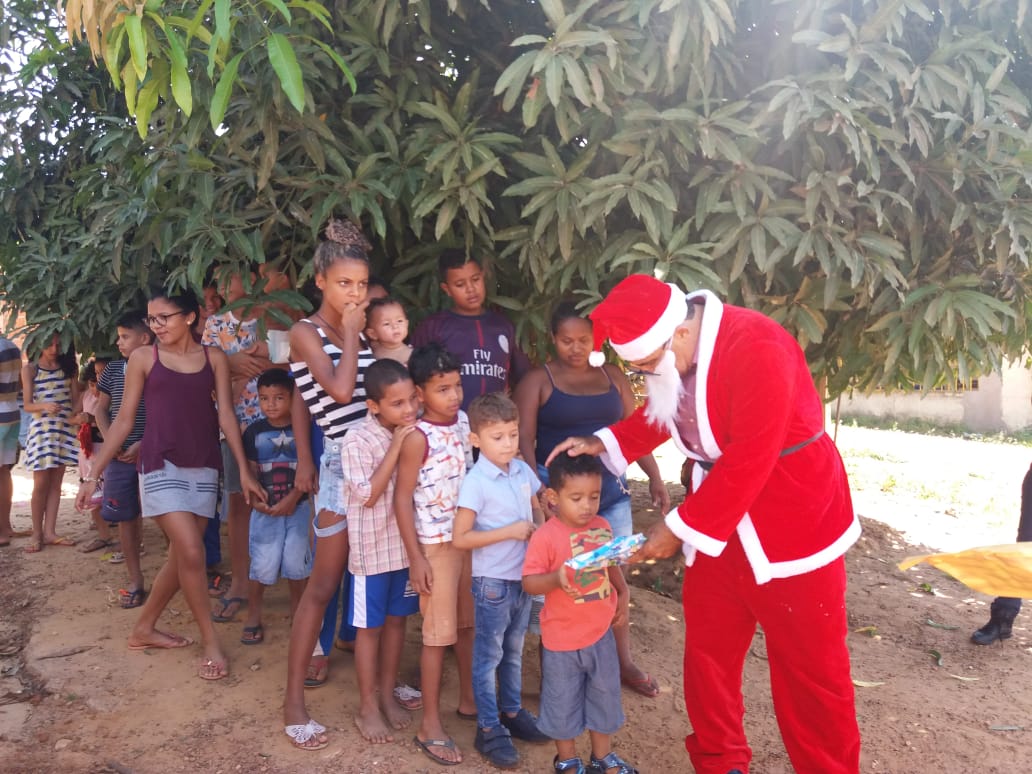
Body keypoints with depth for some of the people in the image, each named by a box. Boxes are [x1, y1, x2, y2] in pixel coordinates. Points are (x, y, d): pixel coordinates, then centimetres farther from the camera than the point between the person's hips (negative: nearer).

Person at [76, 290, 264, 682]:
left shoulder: (214, 358, 6)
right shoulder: (143, 358, 1)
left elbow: (226, 416, 4)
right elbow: (124, 420, 4)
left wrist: (244, 470, -2)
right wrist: (95, 473, 1)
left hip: (204, 467, 3)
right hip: (162, 465, -3)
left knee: (181, 556, 9)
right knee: (191, 553, -12)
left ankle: (144, 629, 29)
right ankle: (211, 642, 2)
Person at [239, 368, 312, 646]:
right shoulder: (254, 432, 0)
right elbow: (251, 472, 1)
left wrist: (291, 500, -16)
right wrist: (255, 500, -14)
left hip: (296, 508, 0)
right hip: (265, 510, 1)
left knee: (296, 563, 6)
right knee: (262, 565, 1)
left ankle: (297, 610, 27)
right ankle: (253, 616, 19)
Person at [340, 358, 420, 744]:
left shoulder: (415, 432, -2)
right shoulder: (357, 440, -18)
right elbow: (369, 495, -23)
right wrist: (396, 446, -25)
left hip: (408, 543, 5)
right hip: (373, 548, -5)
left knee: (397, 620, 17)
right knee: (370, 627, 9)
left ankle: (387, 693, 34)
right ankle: (368, 707, 24)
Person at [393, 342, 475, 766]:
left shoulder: (464, 421, 1)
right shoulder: (418, 438, -18)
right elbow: (402, 498, -16)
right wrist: (415, 557, -17)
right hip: (436, 543, -6)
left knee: (469, 623, 18)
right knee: (438, 632, 2)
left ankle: (469, 699, 37)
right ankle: (430, 724, 16)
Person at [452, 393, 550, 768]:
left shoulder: (523, 470, 0)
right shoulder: (475, 482, -19)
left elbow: (537, 509, 16)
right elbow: (460, 538, -19)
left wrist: (540, 528, -6)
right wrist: (510, 531, -23)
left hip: (523, 578, 6)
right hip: (492, 582, -6)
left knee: (514, 651, 20)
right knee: (488, 657, 7)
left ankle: (511, 712, 37)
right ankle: (488, 729, 19)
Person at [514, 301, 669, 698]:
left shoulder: (612, 376, 10)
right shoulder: (538, 381, -2)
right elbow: (524, 439, -10)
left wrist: (654, 476, 4)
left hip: (610, 488, 4)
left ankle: (623, 662, 23)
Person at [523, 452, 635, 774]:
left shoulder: (603, 527, -2)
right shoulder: (545, 537, -21)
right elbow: (529, 582, -20)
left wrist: (622, 593, 9)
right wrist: (556, 578, -37)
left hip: (601, 632, 5)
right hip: (563, 637, -5)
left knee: (605, 695, 19)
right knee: (563, 700, 11)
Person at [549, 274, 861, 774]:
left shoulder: (758, 350, -28)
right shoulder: (671, 352, -2)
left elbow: (748, 462, -27)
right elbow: (661, 416, 15)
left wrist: (679, 529, -21)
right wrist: (600, 443, 1)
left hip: (792, 520, -7)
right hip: (718, 518, 8)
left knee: (808, 667, 5)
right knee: (707, 649, 15)